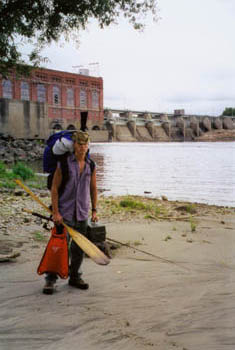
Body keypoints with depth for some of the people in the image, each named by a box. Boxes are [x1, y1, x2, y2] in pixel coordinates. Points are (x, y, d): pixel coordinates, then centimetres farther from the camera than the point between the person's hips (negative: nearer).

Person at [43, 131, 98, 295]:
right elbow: (54, 189, -7)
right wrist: (55, 212, -12)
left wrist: (94, 210, 11)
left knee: (79, 248, 11)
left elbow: (93, 189, 14)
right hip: (64, 213, -4)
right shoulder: (64, 163, -7)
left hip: (82, 214, 4)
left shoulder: (91, 165, 5)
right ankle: (50, 279, 9)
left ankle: (75, 277, 27)